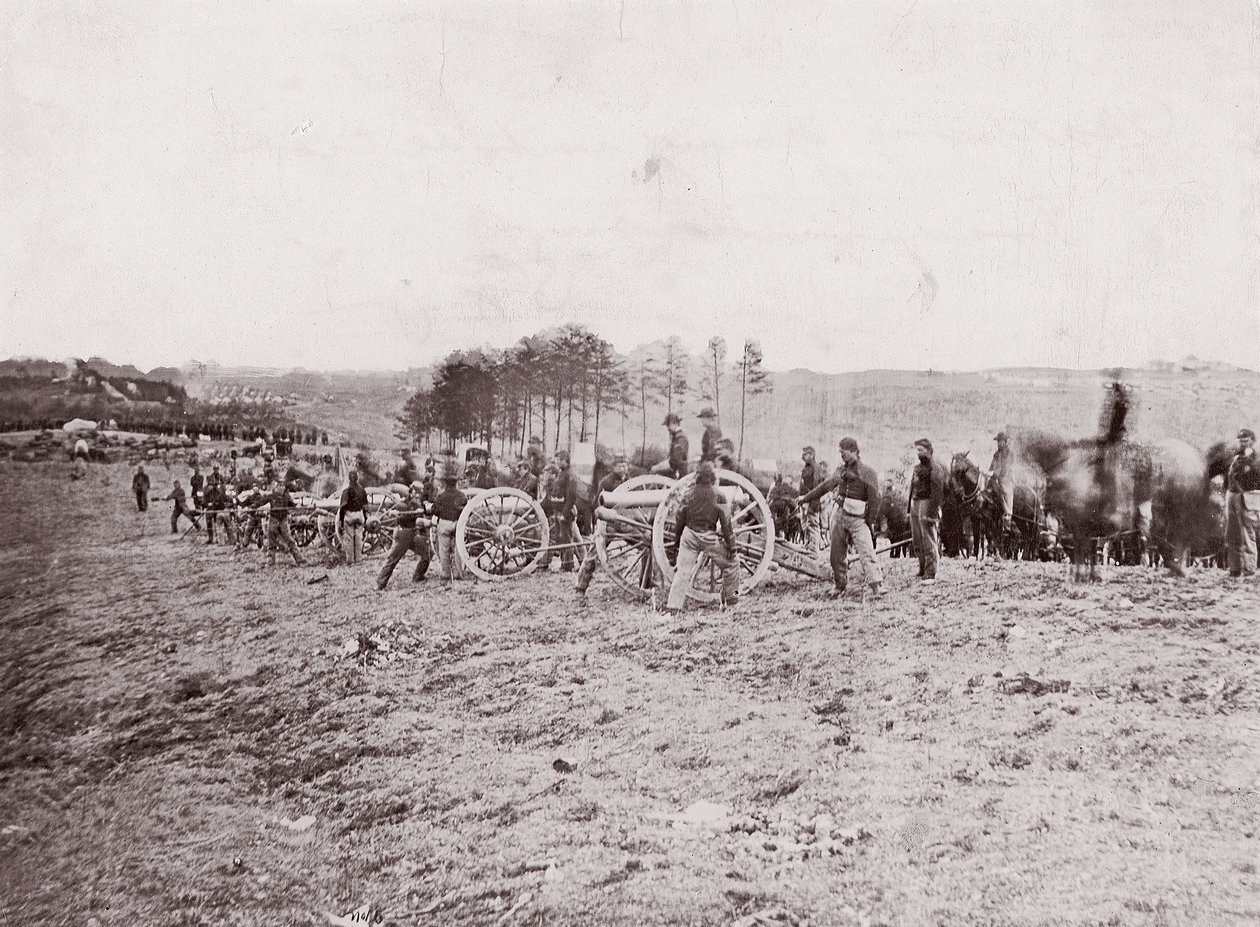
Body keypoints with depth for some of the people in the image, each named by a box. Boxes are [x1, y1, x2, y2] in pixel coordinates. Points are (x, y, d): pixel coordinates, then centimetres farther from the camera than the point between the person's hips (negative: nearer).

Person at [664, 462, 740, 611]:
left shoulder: (689, 494, 2)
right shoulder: (718, 496, -6)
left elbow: (680, 518, 7)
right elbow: (725, 522, -6)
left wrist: (676, 540, 17)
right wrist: (731, 545, -1)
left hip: (689, 535, 3)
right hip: (709, 536, -3)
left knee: (682, 570, 5)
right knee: (730, 564, 16)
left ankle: (674, 604, -2)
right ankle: (730, 597, 23)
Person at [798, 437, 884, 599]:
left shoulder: (868, 473, -7)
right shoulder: (840, 470, 11)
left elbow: (874, 499, -8)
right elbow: (824, 486, 22)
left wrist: (871, 522, -10)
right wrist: (805, 498, 27)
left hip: (858, 519, -6)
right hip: (839, 515, 6)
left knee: (867, 552, -16)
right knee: (837, 554, 8)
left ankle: (877, 585, -20)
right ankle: (840, 585, 20)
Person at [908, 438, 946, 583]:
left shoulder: (935, 468, -9)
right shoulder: (917, 467, 18)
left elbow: (937, 492, -16)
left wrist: (931, 512, -22)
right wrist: (910, 509, 17)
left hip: (927, 504, -9)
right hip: (914, 504, 9)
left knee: (929, 541, -6)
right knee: (917, 542, 13)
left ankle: (930, 574, -3)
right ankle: (922, 570, 23)